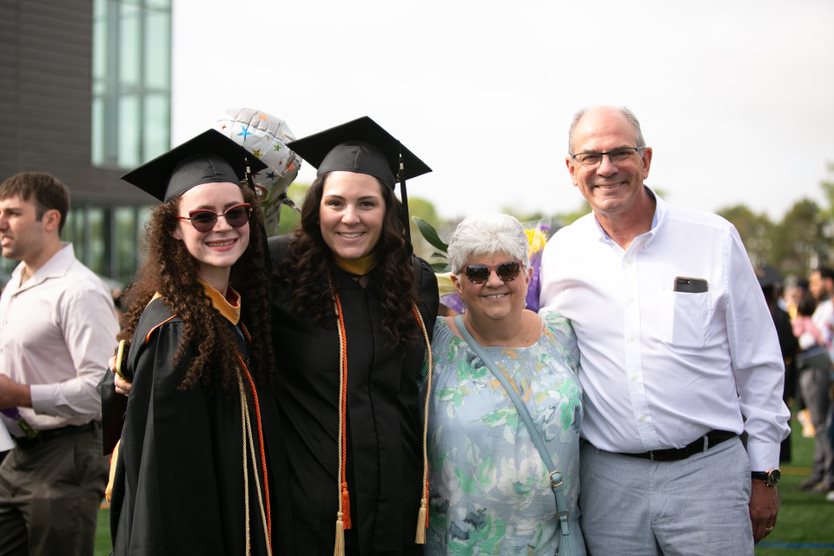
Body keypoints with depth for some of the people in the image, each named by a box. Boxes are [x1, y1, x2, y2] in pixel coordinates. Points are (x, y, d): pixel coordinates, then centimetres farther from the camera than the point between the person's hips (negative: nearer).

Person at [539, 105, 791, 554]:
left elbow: (759, 365, 3)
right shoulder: (558, 254, 4)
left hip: (708, 471, -1)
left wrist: (764, 474, 2)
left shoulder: (714, 239, -1)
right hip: (606, 480, 2)